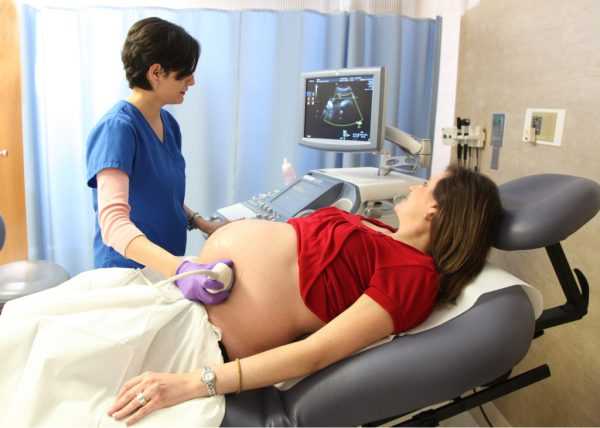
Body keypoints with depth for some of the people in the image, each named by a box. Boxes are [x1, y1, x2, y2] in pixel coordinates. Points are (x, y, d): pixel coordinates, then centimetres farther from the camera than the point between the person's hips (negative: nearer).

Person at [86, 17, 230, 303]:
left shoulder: (169, 124, 2)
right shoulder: (117, 128, -22)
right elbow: (113, 220, -34)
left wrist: (204, 225, -1)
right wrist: (178, 268, -48)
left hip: (166, 271, 7)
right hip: (128, 274, -7)